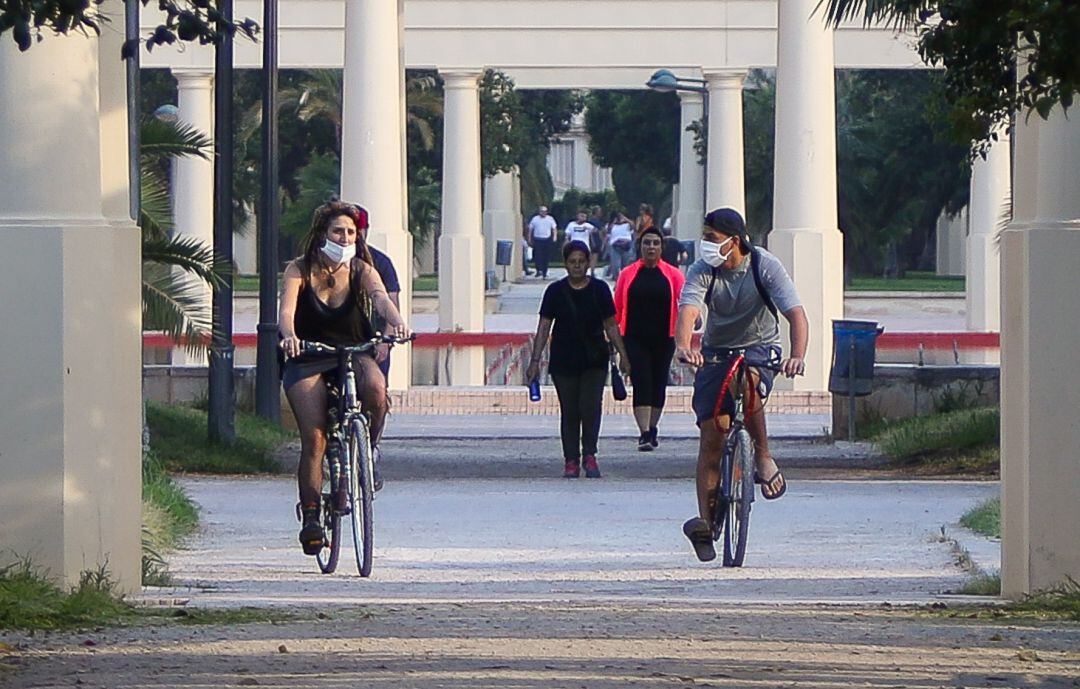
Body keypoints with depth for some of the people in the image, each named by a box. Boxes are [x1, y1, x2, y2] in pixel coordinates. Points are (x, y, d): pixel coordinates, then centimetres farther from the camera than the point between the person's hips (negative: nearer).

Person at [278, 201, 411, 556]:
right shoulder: (300, 270, -4)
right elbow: (286, 309, -20)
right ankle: (310, 514, -10)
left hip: (354, 356, 1)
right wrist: (289, 335, -43)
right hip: (308, 361, -1)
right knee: (313, 438, -18)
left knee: (375, 386, -33)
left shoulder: (360, 270, 0)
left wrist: (397, 321, -42)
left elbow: (380, 297, -20)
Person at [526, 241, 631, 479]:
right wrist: (535, 361, -3)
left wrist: (623, 356, 6)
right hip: (564, 361, 0)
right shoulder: (555, 291, 2)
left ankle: (589, 456, -3)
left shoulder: (599, 289, 4)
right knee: (569, 412, 3)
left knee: (591, 406, -13)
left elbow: (611, 326, 10)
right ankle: (571, 460, 9)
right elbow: (544, 327, 3)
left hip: (594, 361, 0)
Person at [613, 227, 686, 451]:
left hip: (663, 339, 1)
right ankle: (644, 433, -16)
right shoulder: (628, 274, 4)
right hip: (635, 338, -1)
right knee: (641, 383, -11)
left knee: (659, 384, 10)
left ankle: (652, 428, 26)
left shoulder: (672, 274, 4)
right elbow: (617, 307, 8)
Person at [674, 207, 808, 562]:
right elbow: (688, 311, -32)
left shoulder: (765, 266, -18)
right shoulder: (702, 271, -15)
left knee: (748, 383, -37)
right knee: (711, 433, -6)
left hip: (760, 346, -2)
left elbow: (796, 314, -27)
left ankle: (763, 458, -16)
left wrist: (797, 357, -46)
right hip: (716, 351, 2)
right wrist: (683, 346, -54)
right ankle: (705, 520, 0)